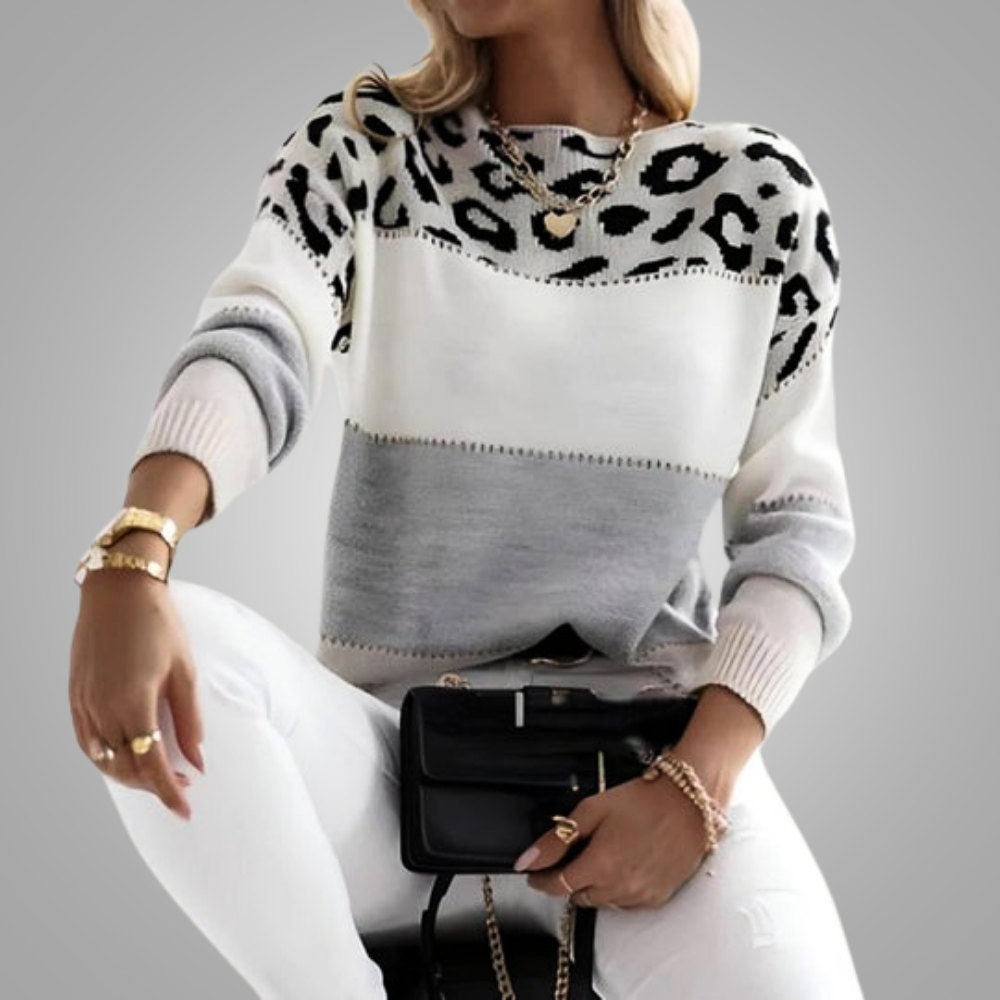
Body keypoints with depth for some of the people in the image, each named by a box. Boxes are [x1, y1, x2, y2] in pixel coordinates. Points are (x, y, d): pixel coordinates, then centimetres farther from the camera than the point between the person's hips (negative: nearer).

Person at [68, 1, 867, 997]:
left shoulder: (755, 192, 3)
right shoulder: (364, 146, 4)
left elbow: (797, 522, 3)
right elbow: (253, 348, -15)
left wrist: (697, 782, -13)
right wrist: (132, 555, -36)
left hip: (645, 744, 0)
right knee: (184, 645, -30)